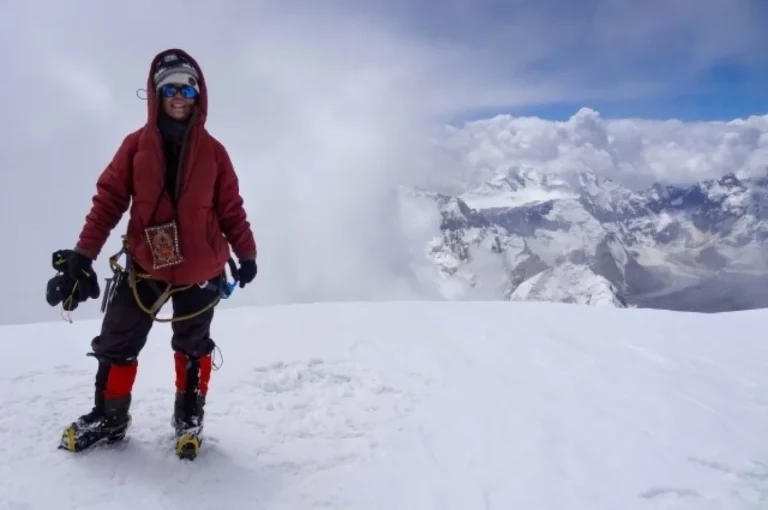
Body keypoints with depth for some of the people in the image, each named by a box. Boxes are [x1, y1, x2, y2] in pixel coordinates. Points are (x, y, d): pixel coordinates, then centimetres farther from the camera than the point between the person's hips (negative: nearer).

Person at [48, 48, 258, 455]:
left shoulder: (212, 151, -1)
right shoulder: (136, 145, 0)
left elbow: (231, 208, 2)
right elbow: (108, 199, -2)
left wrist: (246, 254, 3)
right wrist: (83, 253, -7)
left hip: (201, 269, -1)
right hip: (145, 265, 1)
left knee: (192, 345, 13)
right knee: (115, 343, 8)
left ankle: (189, 414, 31)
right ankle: (109, 415, 29)